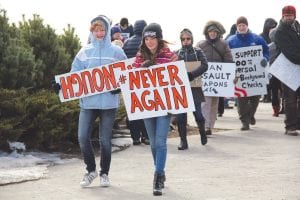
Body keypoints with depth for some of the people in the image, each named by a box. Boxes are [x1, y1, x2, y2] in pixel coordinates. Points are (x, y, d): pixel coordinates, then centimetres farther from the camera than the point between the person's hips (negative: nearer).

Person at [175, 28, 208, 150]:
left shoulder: (198, 52, 5)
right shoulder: (177, 53, 9)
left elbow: (204, 66, -8)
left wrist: (191, 74, -21)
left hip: (195, 88, -1)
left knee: (197, 113, -4)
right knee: (180, 115, -2)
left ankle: (202, 131, 27)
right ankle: (183, 141, 7)